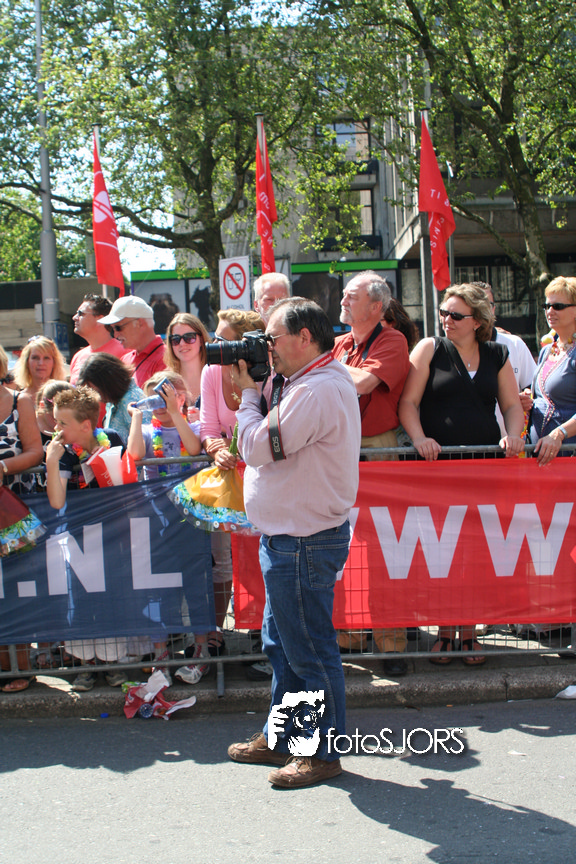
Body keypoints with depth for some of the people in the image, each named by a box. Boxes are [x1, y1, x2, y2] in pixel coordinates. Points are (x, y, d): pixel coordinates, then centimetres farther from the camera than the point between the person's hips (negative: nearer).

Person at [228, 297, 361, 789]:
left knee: (310, 650, 1)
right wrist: (260, 390, 6)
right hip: (288, 536, 11)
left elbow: (257, 447, -21)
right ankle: (280, 738, 33)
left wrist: (249, 393, -6)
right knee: (282, 644, 20)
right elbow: (275, 442, 16)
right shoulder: (306, 383, 13)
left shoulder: (317, 390, -22)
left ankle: (323, 753, 13)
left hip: (304, 542, -11)